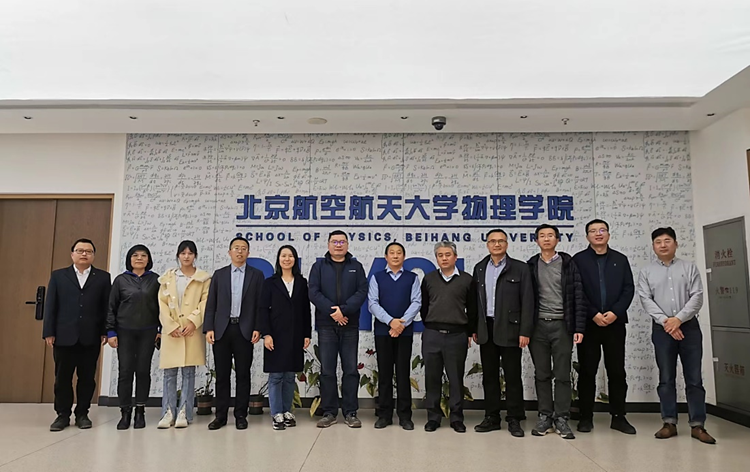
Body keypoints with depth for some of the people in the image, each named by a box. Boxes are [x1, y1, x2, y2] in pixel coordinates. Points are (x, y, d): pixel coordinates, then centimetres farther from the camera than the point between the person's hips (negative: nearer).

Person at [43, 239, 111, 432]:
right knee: (62, 377, 7)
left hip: (91, 337, 0)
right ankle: (63, 414, 19)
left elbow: (107, 307, 2)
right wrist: (49, 332, -3)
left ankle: (82, 414, 17)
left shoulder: (103, 277, 7)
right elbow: (50, 306, 5)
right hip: (64, 336, 1)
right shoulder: (58, 276, 9)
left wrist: (105, 331, -4)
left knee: (87, 377, 6)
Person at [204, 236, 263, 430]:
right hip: (222, 329, 2)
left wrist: (257, 329, -7)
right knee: (222, 375, 6)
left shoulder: (256, 275, 6)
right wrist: (208, 328, -3)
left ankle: (241, 415, 13)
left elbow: (260, 305, 1)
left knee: (243, 374, 4)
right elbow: (211, 304, 7)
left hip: (245, 330, -1)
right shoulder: (219, 274, 10)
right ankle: (221, 415, 15)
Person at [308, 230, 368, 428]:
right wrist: (332, 311, -14)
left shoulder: (356, 267, 9)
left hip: (350, 325, 0)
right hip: (326, 325, 0)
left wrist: (343, 310, -15)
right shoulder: (319, 266, 8)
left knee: (351, 370, 3)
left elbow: (362, 292, -3)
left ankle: (350, 412, 13)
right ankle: (329, 412, 14)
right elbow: (313, 293, -3)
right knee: (327, 371, 4)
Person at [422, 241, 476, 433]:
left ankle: (457, 418, 19)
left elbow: (472, 309, 6)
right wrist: (430, 326, 12)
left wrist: (469, 333, 6)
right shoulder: (428, 279, 5)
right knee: (432, 378, 7)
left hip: (457, 336, -1)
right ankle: (433, 417, 19)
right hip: (432, 335, 1)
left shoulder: (466, 280, 1)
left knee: (456, 378, 7)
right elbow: (424, 306, 12)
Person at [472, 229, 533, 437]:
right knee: (489, 376, 9)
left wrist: (525, 331, -10)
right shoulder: (479, 268, 10)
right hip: (487, 329, 4)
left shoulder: (520, 268, -1)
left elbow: (527, 302, -5)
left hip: (510, 330, -3)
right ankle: (491, 417, 18)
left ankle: (514, 420, 13)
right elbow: (475, 301, 10)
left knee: (513, 376, 3)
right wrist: (474, 328, 7)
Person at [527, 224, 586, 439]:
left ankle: (561, 419, 12)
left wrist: (579, 328, -7)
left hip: (562, 325, -1)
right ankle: (545, 417, 17)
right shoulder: (531, 266, 7)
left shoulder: (568, 263, 3)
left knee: (562, 374, 2)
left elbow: (578, 296, -1)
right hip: (538, 325, 2)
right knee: (542, 374, 7)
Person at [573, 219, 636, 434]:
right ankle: (586, 417, 11)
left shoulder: (620, 260, 12)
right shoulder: (579, 259, 4)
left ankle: (618, 416, 16)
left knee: (617, 372, 6)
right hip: (588, 323, -2)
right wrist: (593, 314, -12)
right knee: (587, 372, 3)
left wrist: (615, 312, -9)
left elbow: (629, 289, 4)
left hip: (615, 323, 2)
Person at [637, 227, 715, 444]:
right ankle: (669, 423, 11)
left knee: (694, 377, 2)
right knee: (666, 378, 4)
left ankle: (697, 425, 9)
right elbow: (646, 299, -2)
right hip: (662, 328, 0)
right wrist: (666, 321, -13)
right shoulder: (646, 272, 7)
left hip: (689, 326, 0)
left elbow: (697, 297, -3)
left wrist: (678, 319, -14)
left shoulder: (689, 267, 7)